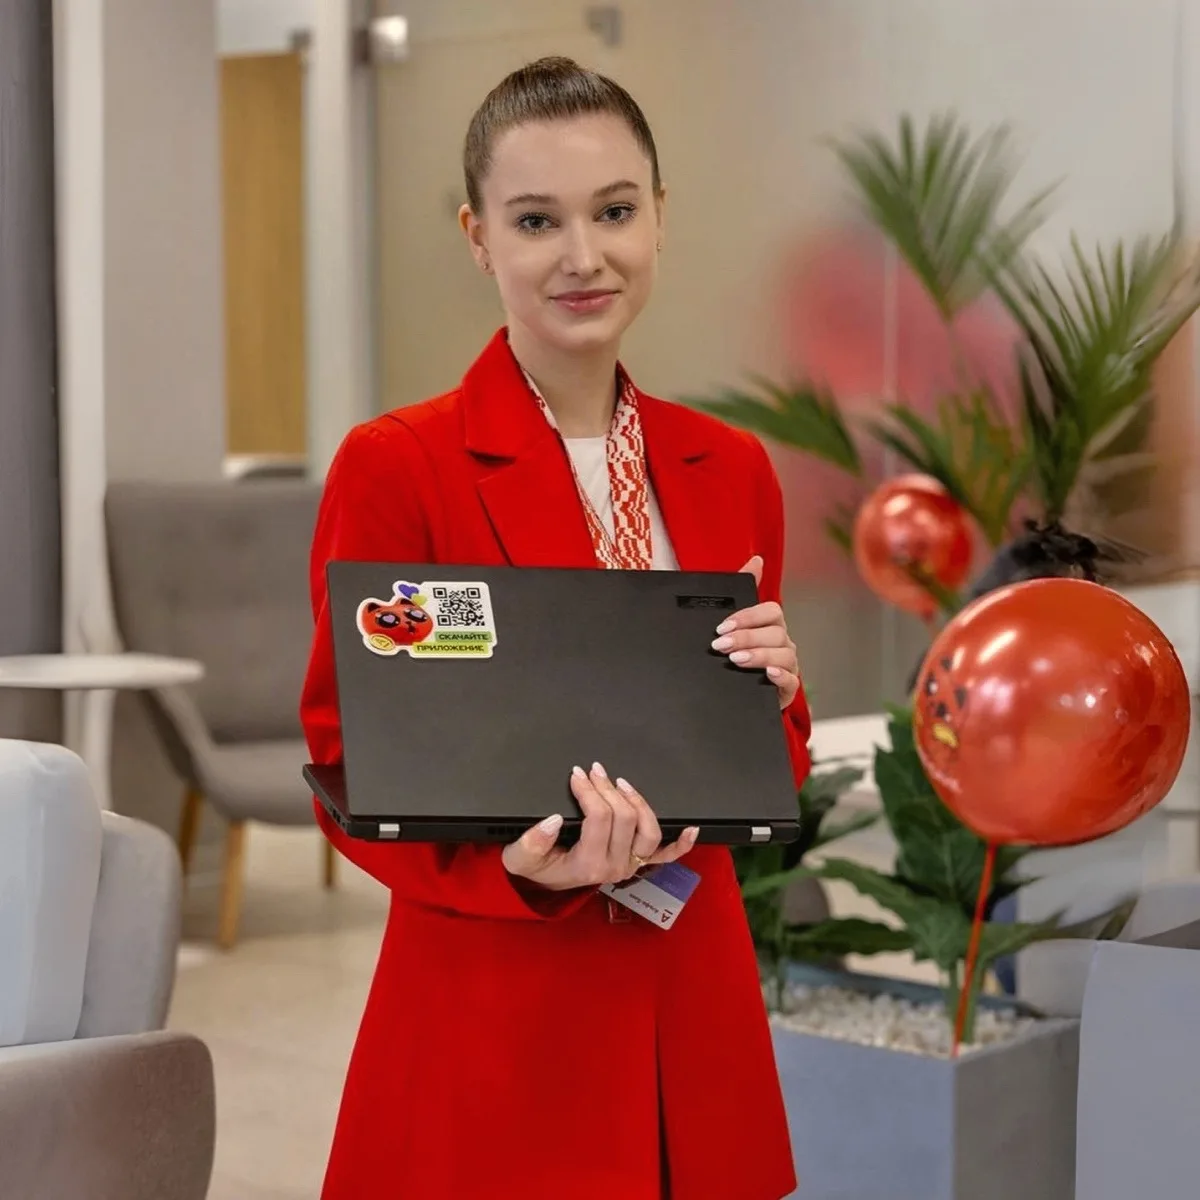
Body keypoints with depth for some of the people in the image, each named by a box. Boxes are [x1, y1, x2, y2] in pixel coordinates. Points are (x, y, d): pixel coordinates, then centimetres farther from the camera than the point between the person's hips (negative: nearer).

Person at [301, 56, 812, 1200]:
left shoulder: (732, 469, 6)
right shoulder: (393, 465, -9)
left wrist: (772, 696, -8)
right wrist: (527, 869, -22)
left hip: (695, 1019, 5)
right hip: (486, 1031, -5)